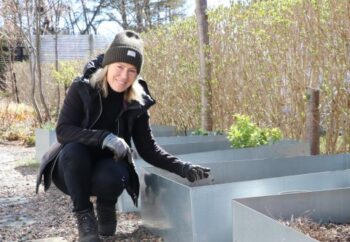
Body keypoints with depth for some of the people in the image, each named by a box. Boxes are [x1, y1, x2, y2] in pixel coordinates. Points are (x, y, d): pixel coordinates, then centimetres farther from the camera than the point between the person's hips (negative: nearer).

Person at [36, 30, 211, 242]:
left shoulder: (137, 101, -8)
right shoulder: (82, 88, -15)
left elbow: (148, 148, -5)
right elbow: (63, 131, -23)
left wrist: (183, 168, -18)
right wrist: (104, 137, -38)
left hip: (107, 166, 1)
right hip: (74, 170, -1)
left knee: (112, 177, -34)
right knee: (73, 149, -34)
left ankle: (106, 206, 3)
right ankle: (84, 215, -16)